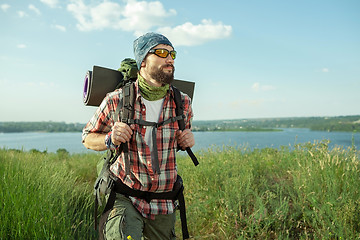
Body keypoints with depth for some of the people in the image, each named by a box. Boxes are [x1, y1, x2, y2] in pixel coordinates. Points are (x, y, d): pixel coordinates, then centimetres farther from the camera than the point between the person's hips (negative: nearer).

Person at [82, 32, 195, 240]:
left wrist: (188, 141, -6)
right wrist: (110, 139, -17)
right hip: (124, 199, -3)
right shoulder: (116, 101, -9)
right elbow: (88, 138, 4)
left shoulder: (183, 103, -1)